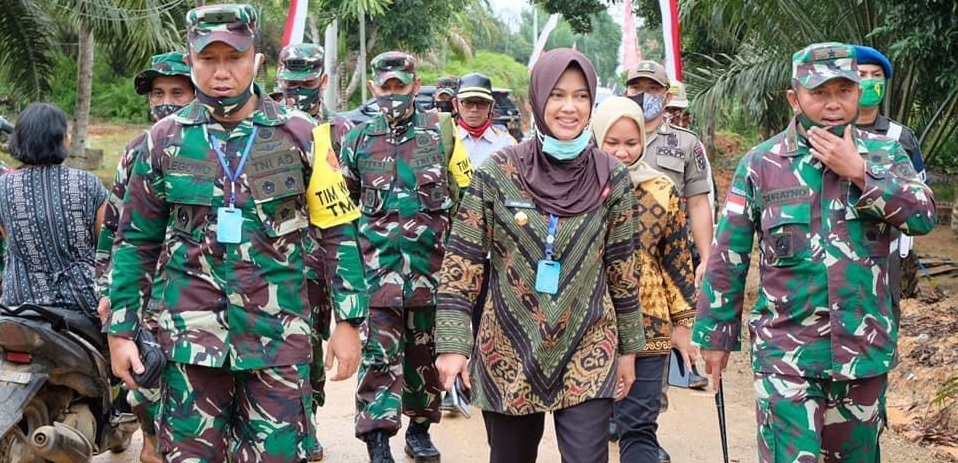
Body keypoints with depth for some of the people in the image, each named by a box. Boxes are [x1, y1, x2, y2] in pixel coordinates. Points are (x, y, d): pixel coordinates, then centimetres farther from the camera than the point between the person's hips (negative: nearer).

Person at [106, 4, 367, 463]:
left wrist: (348, 321, -2)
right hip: (190, 332, 1)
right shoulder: (164, 141, 3)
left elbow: (338, 233, 3)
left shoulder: (299, 135, 0)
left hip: (277, 333, -1)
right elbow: (136, 242, 9)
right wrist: (120, 331, 5)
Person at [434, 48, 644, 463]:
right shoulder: (498, 172, -8)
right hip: (509, 351, 0)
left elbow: (623, 268, 5)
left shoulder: (612, 177, -2)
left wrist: (629, 348, 8)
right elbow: (462, 262, -5)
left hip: (587, 352, 0)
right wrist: (452, 344, -11)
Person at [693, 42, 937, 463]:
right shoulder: (761, 164, -3)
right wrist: (715, 335, 2)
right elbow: (728, 256, 0)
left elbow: (924, 218, -14)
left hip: (865, 349, 3)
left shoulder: (885, 155, 2)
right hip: (786, 352, -2)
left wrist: (859, 172, -19)